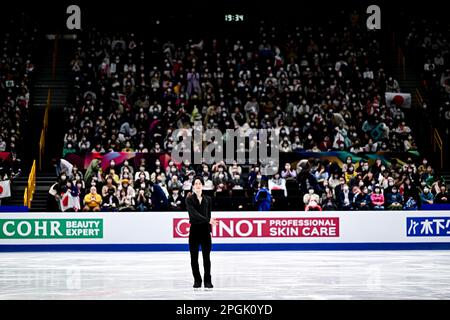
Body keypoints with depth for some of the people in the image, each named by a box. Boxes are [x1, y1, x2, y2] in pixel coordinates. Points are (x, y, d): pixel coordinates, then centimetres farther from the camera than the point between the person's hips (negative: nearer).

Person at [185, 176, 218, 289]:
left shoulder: (208, 199, 8)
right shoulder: (189, 199, -2)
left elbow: (209, 215, 11)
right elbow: (194, 213, -16)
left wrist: (210, 230, 7)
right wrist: (208, 220, -26)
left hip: (205, 230, 1)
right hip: (194, 230, -1)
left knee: (206, 256, -1)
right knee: (194, 257, 2)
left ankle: (207, 280, 5)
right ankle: (197, 280, 12)